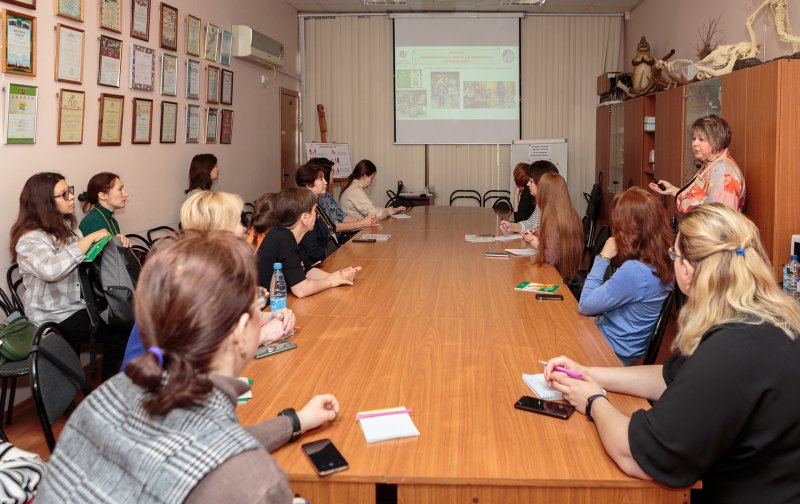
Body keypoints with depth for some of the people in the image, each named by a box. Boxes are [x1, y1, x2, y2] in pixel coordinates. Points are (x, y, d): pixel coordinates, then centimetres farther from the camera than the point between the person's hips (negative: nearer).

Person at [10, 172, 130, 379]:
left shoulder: (67, 225, 5)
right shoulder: (30, 238, -21)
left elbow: (80, 258, 12)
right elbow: (50, 269, -41)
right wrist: (90, 238, -34)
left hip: (79, 304, 8)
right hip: (56, 317, -8)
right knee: (120, 332, -13)